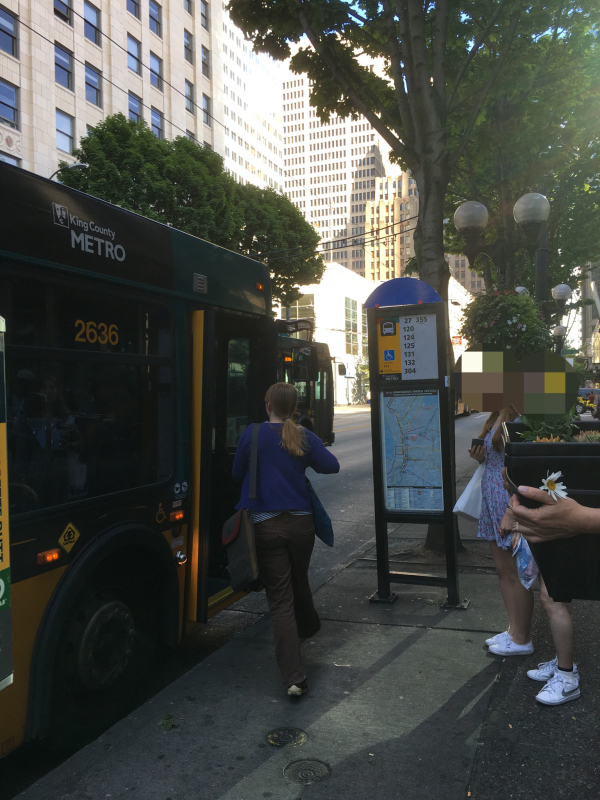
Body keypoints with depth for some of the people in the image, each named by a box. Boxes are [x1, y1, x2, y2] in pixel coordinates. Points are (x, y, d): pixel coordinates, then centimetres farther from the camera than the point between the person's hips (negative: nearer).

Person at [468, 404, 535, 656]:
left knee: (515, 573, 2)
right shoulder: (496, 417, 11)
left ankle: (521, 640, 17)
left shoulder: (519, 418, -18)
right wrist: (480, 457, 0)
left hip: (512, 502, -9)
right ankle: (513, 630, 30)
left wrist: (511, 512, -21)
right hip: (492, 501, 9)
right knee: (502, 570, 17)